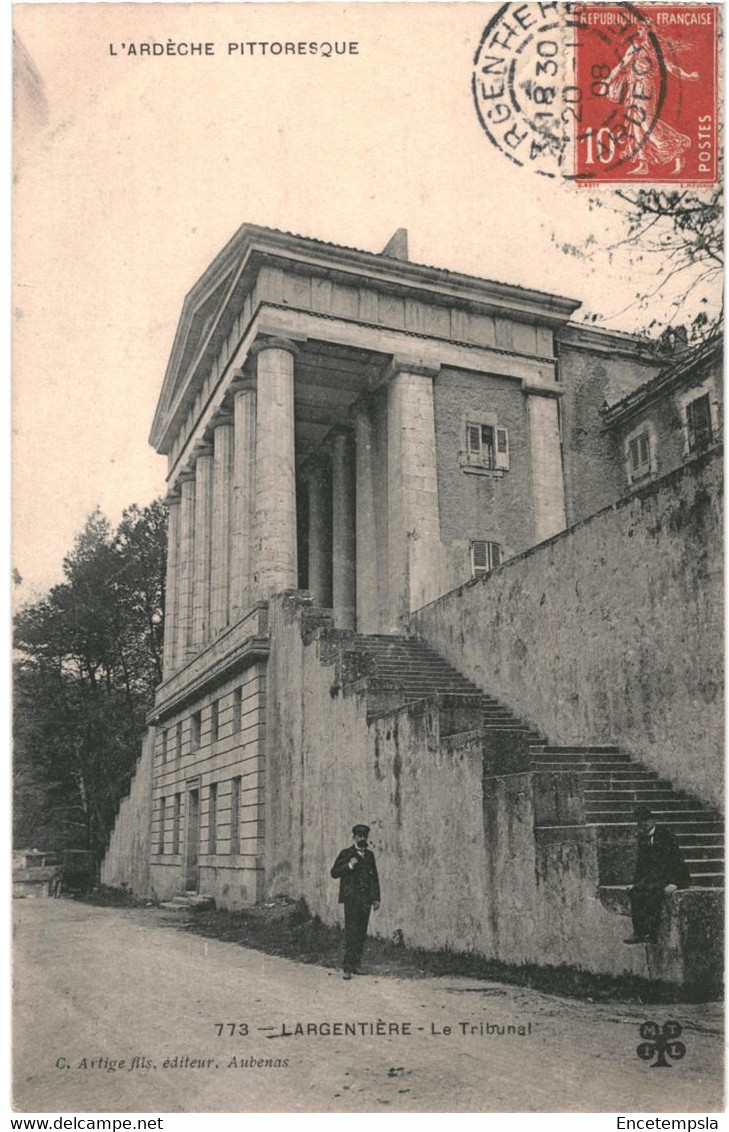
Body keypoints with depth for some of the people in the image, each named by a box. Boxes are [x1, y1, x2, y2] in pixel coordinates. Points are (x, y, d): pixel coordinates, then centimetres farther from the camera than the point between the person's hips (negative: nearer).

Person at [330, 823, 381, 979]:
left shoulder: (369, 855, 14)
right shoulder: (346, 854, 1)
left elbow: (374, 877, 17)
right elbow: (334, 873, -3)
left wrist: (376, 898, 11)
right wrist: (349, 866, -18)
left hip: (366, 899, 5)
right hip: (351, 898, -5)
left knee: (361, 933, 5)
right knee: (351, 932, -9)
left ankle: (356, 964, 13)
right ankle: (347, 967, -8)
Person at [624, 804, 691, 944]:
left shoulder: (666, 835, -12)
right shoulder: (642, 837, 8)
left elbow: (675, 859, -16)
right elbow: (641, 862, 15)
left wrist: (674, 883, -24)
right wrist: (636, 882, 4)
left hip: (671, 876, -6)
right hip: (653, 876, 6)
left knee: (651, 890, -32)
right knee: (635, 890, -21)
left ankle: (650, 933, -28)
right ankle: (638, 931, -21)